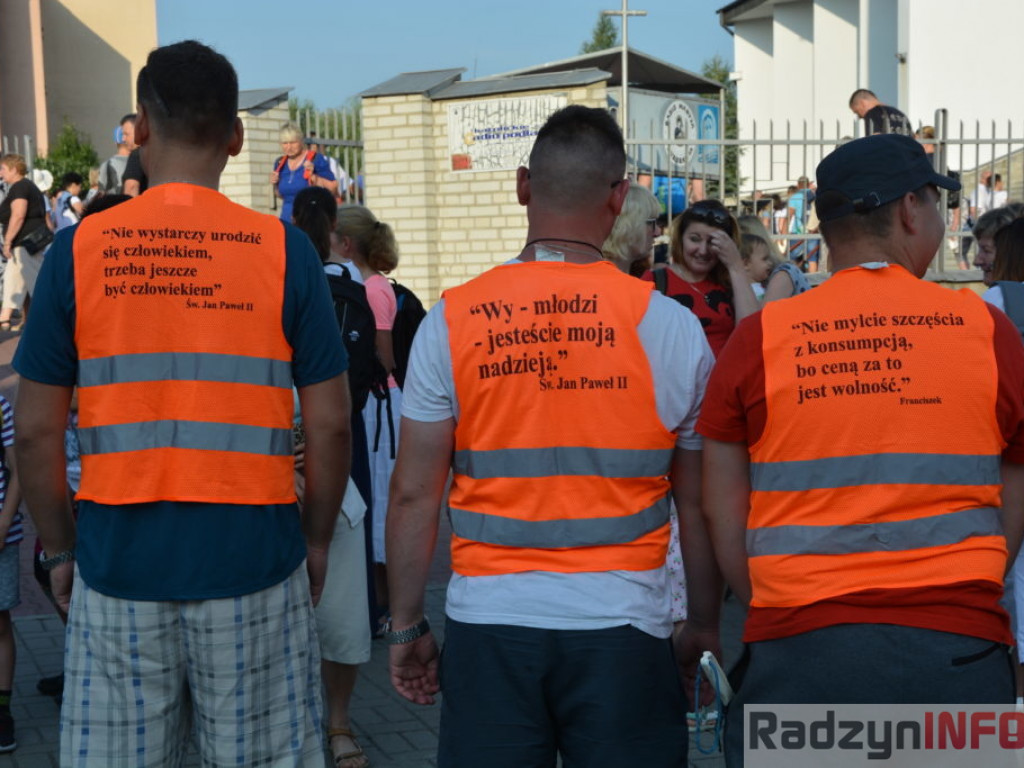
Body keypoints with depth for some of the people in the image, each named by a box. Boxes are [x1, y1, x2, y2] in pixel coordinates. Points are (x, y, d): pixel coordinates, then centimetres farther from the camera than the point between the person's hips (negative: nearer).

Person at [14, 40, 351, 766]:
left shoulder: (79, 249, -2)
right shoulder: (282, 249, -4)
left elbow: (37, 430, 0)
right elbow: (330, 422, -3)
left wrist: (59, 549, 12)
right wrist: (318, 540, 11)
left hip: (118, 563, 1)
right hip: (253, 558, 0)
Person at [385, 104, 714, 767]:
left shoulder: (451, 320, -2)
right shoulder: (671, 325, -2)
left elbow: (414, 496, 0)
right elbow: (699, 504, 4)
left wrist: (408, 627, 10)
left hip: (489, 620, 1)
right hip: (622, 624, 0)